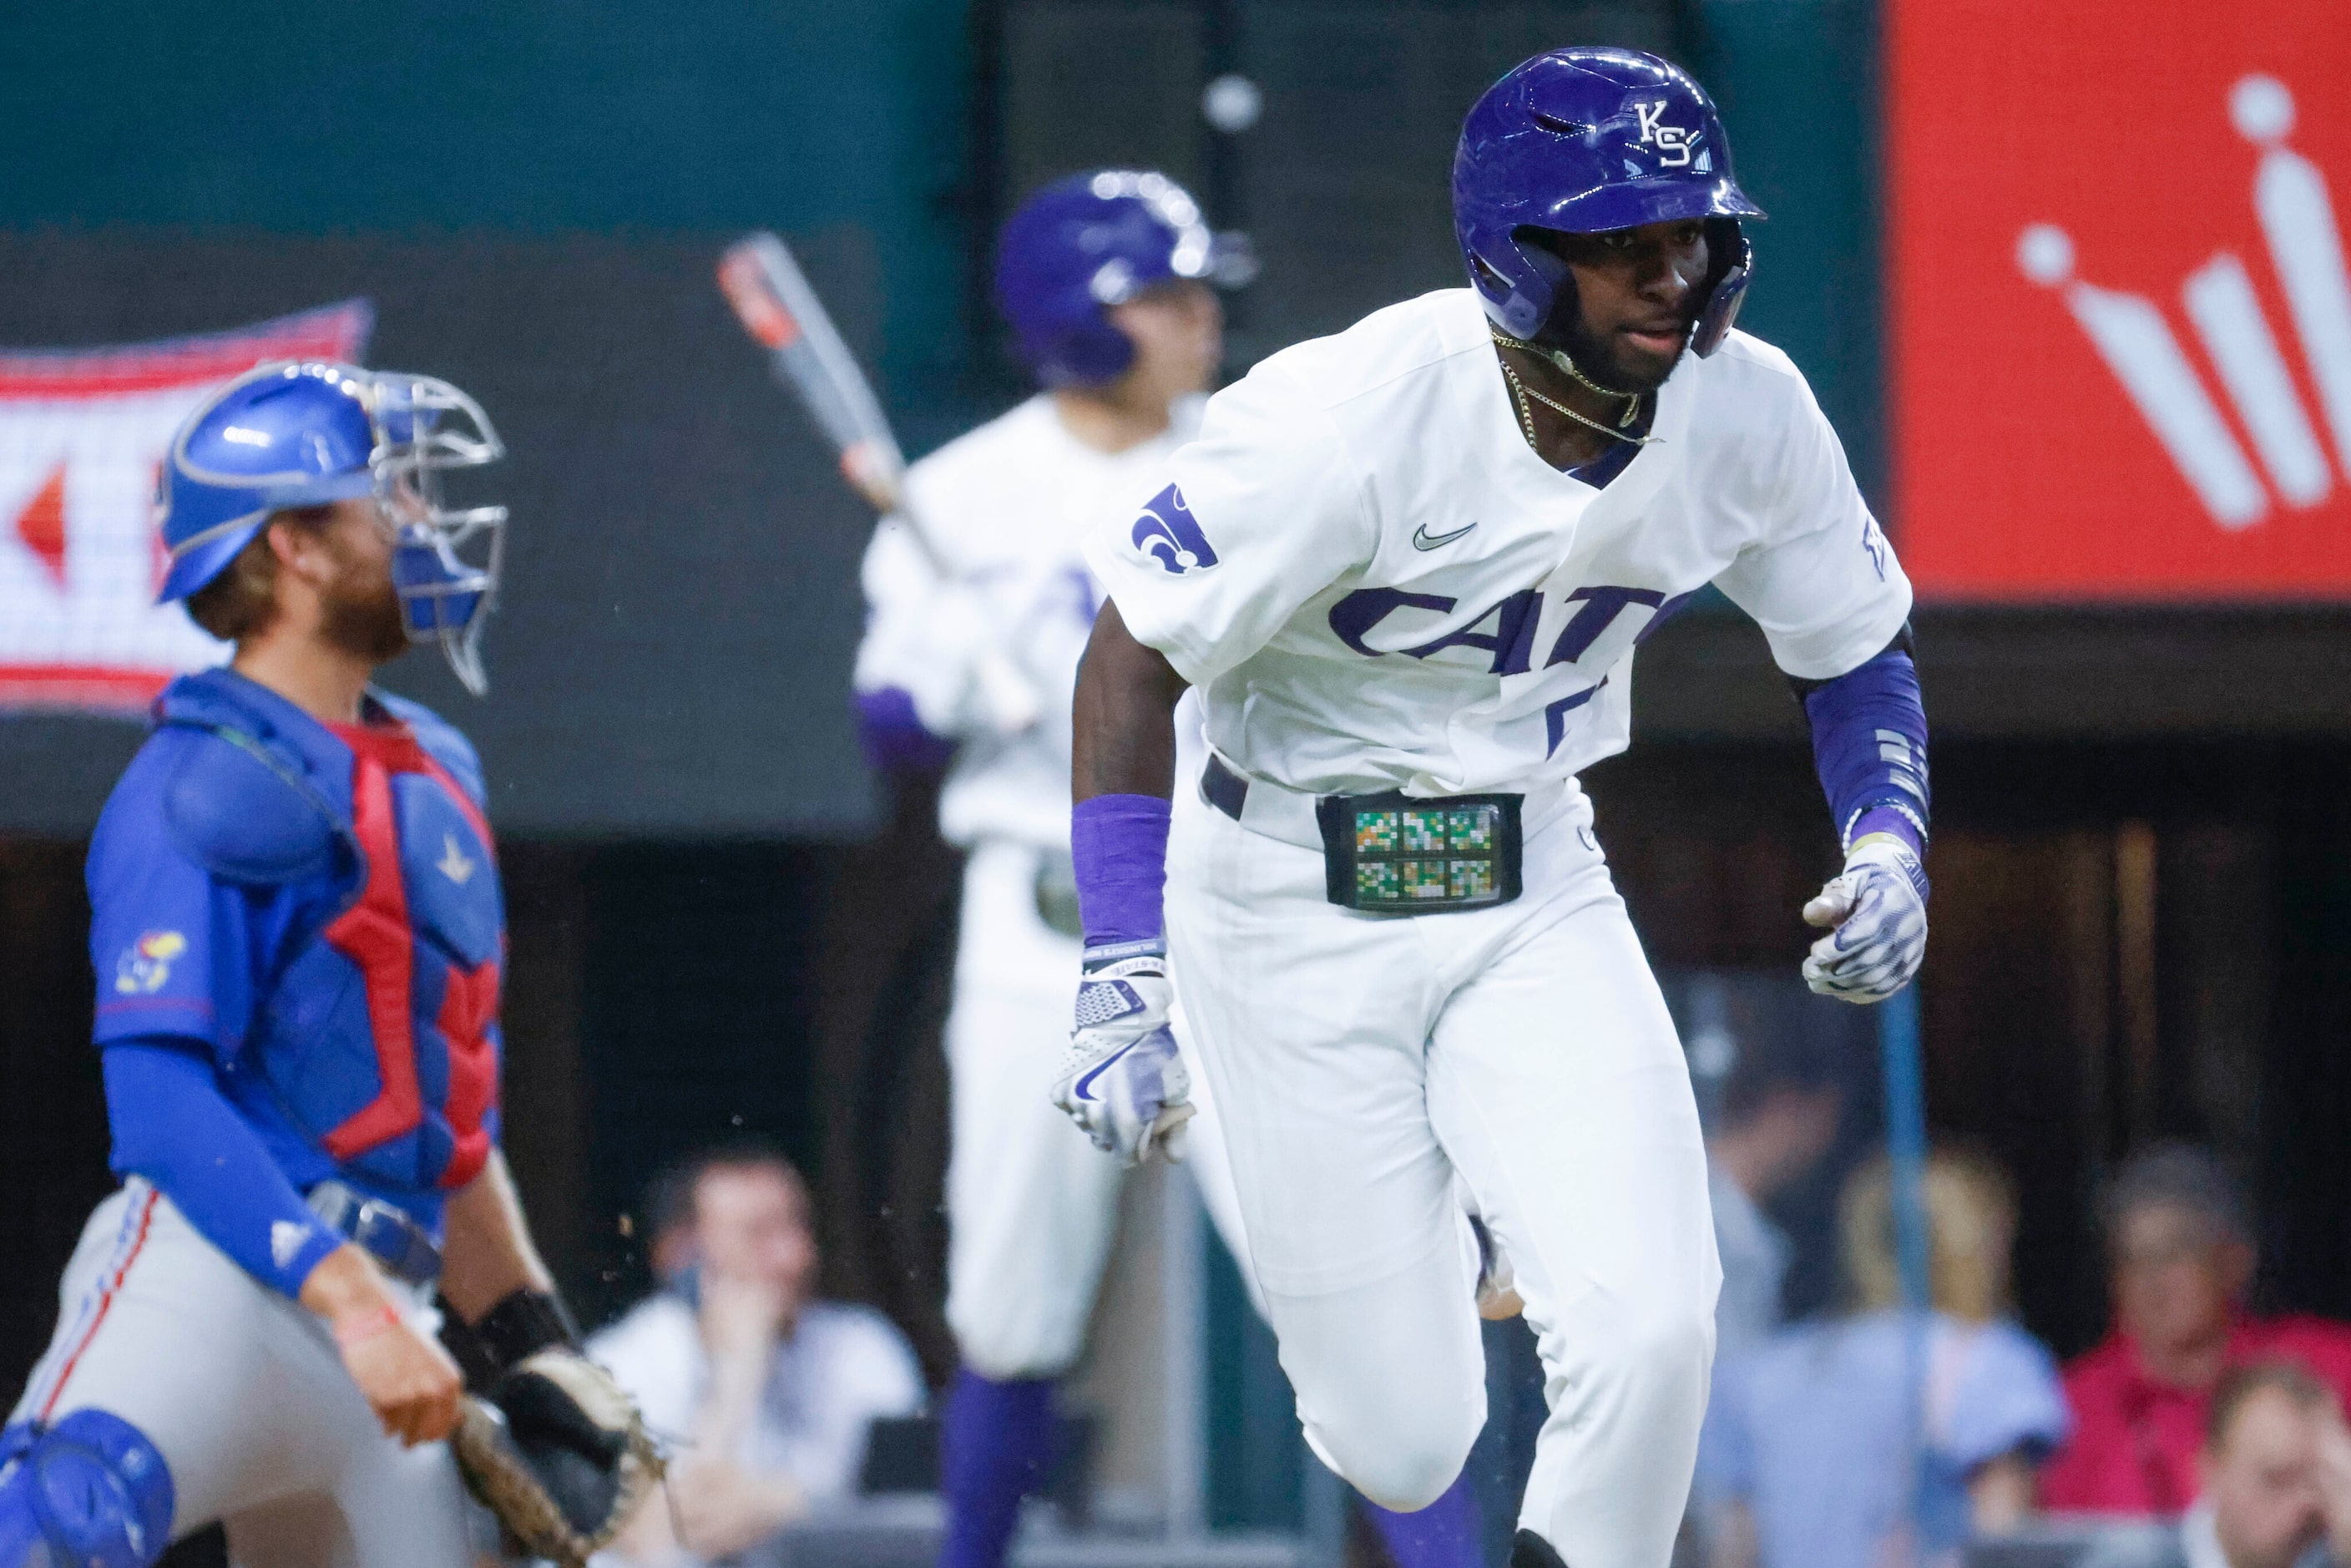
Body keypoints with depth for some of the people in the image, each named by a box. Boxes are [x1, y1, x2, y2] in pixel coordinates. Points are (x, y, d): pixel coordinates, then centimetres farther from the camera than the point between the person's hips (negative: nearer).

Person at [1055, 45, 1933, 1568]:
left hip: (1535, 894, 4)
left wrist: (1888, 846, -12)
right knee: (1401, 1445, -3)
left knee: (1649, 1328, -19)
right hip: (1296, 911, -4)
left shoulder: (1746, 408, -10)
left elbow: (1860, 649, 7)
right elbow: (1133, 656, -20)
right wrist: (1122, 985, -26)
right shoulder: (1346, 417, -26)